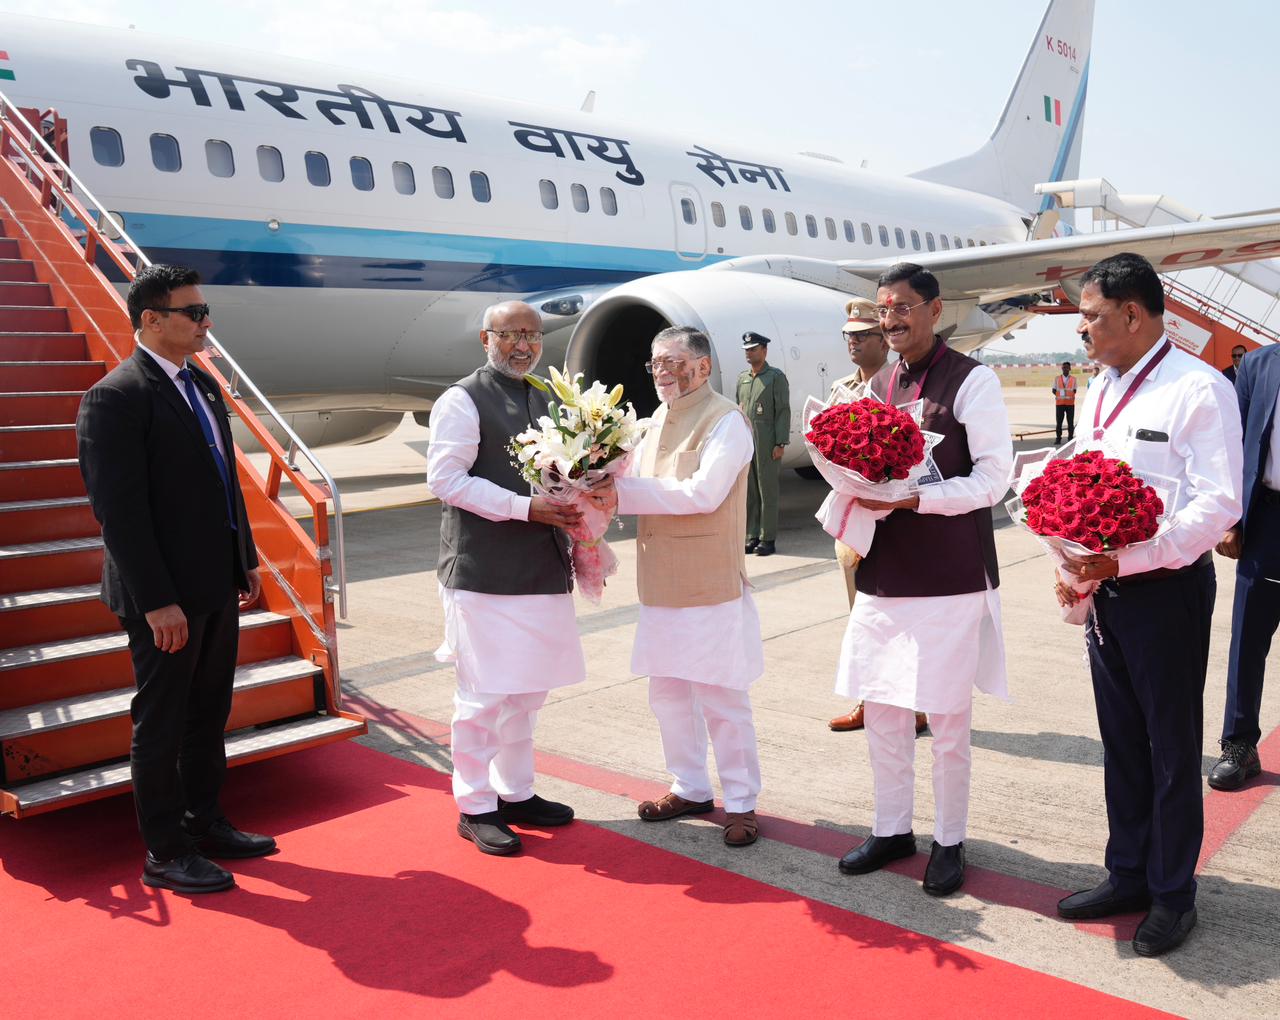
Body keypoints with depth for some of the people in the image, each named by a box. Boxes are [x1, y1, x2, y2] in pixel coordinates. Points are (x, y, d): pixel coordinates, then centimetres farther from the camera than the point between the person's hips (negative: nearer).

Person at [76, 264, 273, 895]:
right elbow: (119, 509, -19)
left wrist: (246, 560, 15)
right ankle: (165, 853, 20)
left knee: (208, 714, 18)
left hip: (217, 586, 8)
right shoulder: (114, 397, -15)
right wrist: (157, 601, -21)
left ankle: (205, 824, 34)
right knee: (161, 724, 6)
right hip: (165, 596, -8)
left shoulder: (202, 385, 11)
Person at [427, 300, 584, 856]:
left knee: (526, 691, 16)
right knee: (485, 695, -1)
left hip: (541, 570, 8)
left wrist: (570, 500, 1)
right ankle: (475, 807, 15)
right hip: (484, 574, -7)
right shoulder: (462, 400, -7)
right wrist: (525, 507, -20)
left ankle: (515, 793, 30)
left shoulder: (542, 399, 16)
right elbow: (445, 479, -15)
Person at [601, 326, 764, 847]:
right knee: (667, 693, 16)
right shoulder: (658, 420, 14)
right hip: (661, 584, 8)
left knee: (720, 699, 2)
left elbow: (703, 493, -22)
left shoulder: (725, 421, -11)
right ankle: (690, 789, 32)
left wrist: (621, 490, -20)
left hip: (710, 586, -8)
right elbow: (635, 486, 12)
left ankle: (740, 803, 17)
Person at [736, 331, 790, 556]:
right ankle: (752, 537, 14)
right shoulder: (742, 378, 16)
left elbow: (783, 411, -6)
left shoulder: (776, 376, -1)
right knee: (748, 491, 7)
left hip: (766, 444, -6)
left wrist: (780, 444, -13)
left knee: (767, 491, -2)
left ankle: (768, 539, 2)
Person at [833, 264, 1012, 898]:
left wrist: (914, 498, -23)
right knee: (881, 709, 13)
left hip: (951, 577, -6)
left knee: (947, 719, 5)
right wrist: (859, 495, -4)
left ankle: (949, 842, 23)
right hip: (884, 573, 6)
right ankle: (891, 828, 30)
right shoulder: (877, 389, 13)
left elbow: (992, 478, -12)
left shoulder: (970, 382, -6)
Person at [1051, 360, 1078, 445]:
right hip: (1059, 403, 0)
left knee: (1070, 422, 2)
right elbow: (1054, 390, 8)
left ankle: (1070, 438, 9)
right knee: (1058, 422, 0)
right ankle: (1058, 439, 7)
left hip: (1070, 403, 0)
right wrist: (1059, 395, -7)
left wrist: (1071, 396, -7)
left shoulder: (1073, 379, 7)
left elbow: (1074, 390, 10)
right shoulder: (1057, 379, 8)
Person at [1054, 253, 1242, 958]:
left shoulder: (1198, 389, -14)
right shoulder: (1098, 393, 12)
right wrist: (1081, 569, 2)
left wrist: (1122, 561, -26)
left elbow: (1218, 507, -20)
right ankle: (1129, 874, 33)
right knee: (1120, 741, 17)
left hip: (1166, 590, -7)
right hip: (1105, 590, 7)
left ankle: (1172, 892, 24)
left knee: (1172, 748, 7)